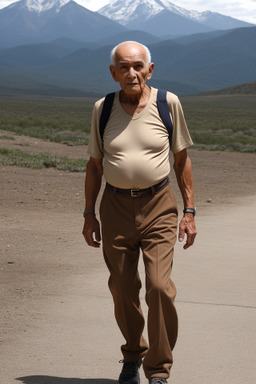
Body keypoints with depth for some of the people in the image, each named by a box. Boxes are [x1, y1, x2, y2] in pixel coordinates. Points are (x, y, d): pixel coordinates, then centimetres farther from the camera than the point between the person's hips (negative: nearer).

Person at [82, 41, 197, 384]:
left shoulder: (168, 103, -3)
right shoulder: (102, 109, 2)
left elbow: (182, 160, 5)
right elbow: (95, 164, 11)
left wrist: (189, 212, 2)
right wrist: (89, 214, 8)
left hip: (158, 206, -2)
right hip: (116, 206, 2)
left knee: (160, 287, -14)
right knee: (123, 290, 8)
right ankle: (133, 355, 33)